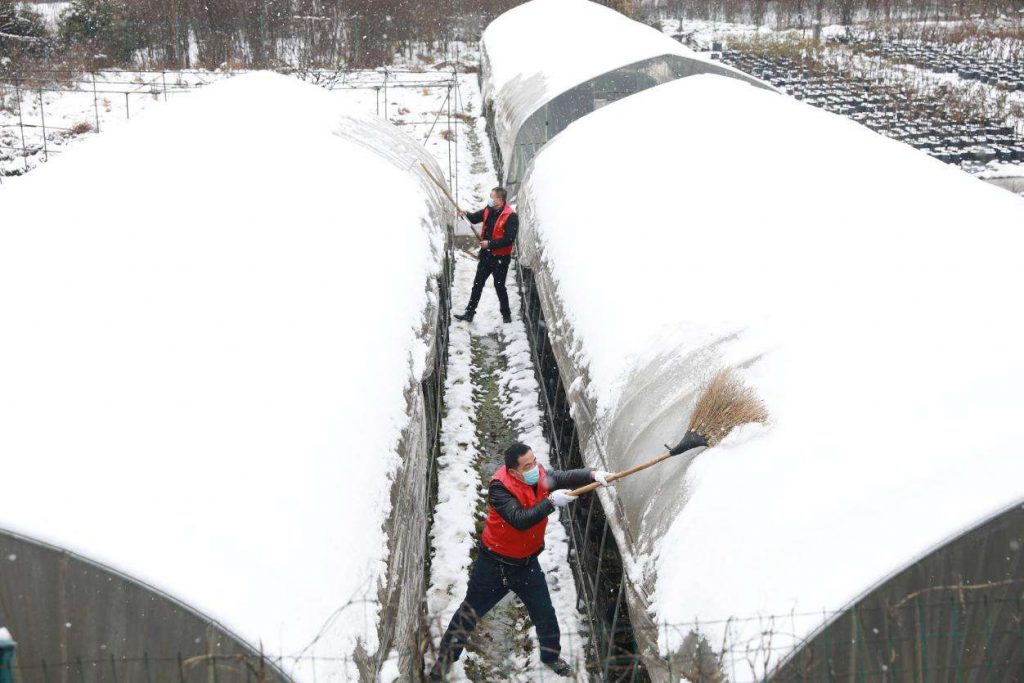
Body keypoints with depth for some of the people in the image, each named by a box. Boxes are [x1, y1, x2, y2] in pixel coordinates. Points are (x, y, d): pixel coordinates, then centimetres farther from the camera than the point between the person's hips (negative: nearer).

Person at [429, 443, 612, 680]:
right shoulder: (500, 488, -28)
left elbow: (565, 477, -25)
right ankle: (445, 658, 28)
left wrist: (592, 475, -42)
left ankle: (551, 656, 38)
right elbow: (520, 520, -38)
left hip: (527, 563, 5)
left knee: (545, 613, 13)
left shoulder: (540, 476, -11)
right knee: (470, 612, 10)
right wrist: (551, 502, -41)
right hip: (494, 563, -5)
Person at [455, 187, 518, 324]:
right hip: (486, 255, 7)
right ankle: (469, 313, 18)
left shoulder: (510, 216, -20)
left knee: (499, 286, 4)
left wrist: (490, 244, -26)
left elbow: (509, 239, -24)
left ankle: (506, 314, 22)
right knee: (477, 284, 10)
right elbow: (475, 218, 15)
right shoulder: (489, 210, 2)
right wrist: (466, 215, -7)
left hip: (500, 257, -7)